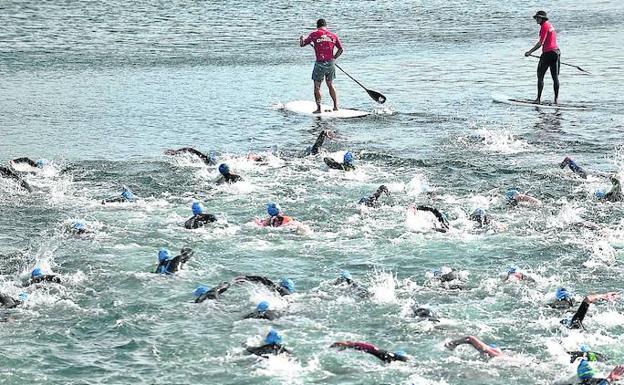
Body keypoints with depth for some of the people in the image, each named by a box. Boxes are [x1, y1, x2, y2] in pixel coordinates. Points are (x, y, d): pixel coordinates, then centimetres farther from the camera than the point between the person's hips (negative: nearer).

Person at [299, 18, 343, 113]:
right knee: (331, 85, 18)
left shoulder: (314, 35, -5)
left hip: (320, 63, -4)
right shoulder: (333, 35, 4)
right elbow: (340, 49, 11)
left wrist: (301, 39, 27)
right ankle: (336, 106, 16)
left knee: (317, 86, 6)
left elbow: (302, 44, 5)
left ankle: (318, 108, 3)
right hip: (331, 63, 4)